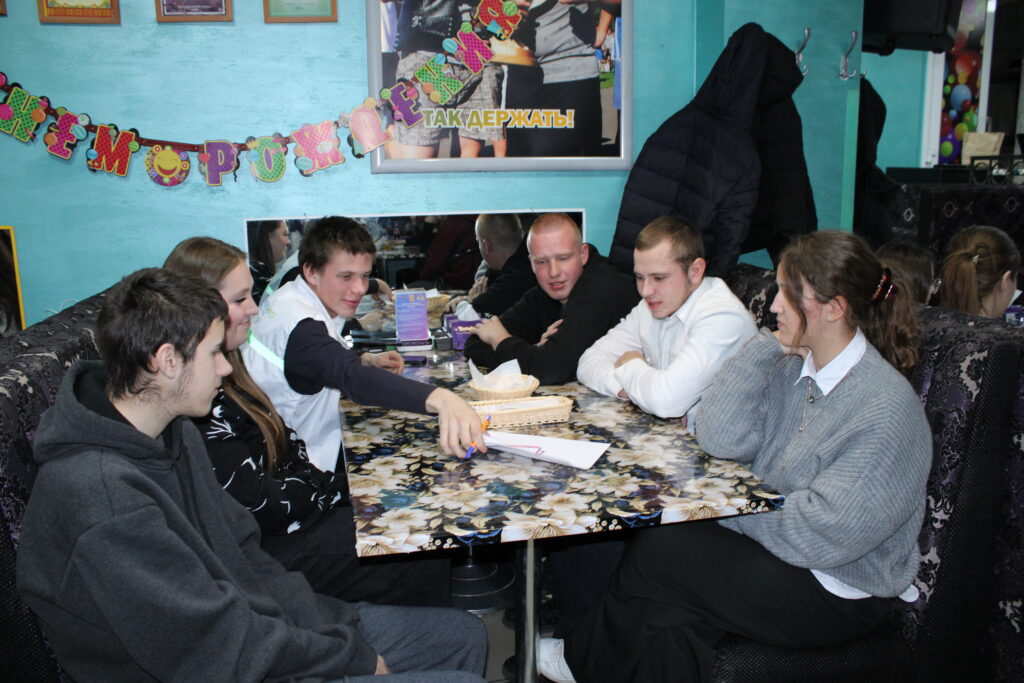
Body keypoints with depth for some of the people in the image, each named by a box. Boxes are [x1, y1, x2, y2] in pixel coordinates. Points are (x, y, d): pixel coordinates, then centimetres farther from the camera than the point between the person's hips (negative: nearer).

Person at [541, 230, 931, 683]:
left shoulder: (888, 408, -21)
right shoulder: (790, 366, 1)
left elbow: (823, 533, -24)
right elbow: (720, 439, -10)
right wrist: (768, 346, -11)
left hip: (839, 593, -6)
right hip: (768, 543, 6)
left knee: (657, 554, -12)